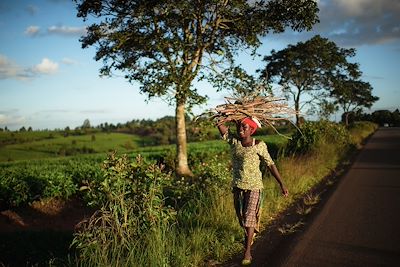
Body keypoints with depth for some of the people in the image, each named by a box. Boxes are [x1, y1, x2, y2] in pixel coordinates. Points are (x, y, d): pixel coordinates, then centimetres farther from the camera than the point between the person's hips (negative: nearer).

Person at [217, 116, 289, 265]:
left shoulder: (259, 146, -11)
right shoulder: (233, 141, -3)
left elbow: (270, 165, -6)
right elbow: (219, 124, -6)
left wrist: (281, 184, -7)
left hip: (253, 186, -4)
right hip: (237, 186, 4)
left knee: (249, 217, -4)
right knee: (241, 216, 18)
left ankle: (247, 252, 6)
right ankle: (250, 234, 48)